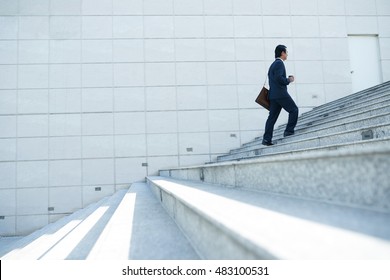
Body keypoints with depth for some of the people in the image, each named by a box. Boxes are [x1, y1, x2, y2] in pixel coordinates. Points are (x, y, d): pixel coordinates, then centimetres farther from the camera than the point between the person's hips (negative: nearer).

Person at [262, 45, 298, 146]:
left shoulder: (273, 64, 23)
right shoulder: (279, 63, -8)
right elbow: (278, 78, -21)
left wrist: (287, 79, 17)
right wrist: (288, 80, -7)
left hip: (273, 94, 9)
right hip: (280, 93, -9)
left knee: (272, 116, 4)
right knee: (294, 110, 3)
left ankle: (267, 139, 0)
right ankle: (289, 131, 1)